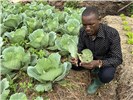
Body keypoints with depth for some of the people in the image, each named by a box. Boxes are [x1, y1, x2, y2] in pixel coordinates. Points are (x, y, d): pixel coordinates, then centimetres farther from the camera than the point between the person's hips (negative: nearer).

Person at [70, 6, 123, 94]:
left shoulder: (112, 33, -34)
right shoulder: (83, 31, -20)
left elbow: (117, 59, -30)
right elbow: (80, 47, -6)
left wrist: (98, 63, -47)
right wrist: (76, 57, -30)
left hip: (106, 60, -4)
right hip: (90, 56, 4)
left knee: (106, 76, -34)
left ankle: (98, 80, 3)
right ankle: (94, 69, 9)